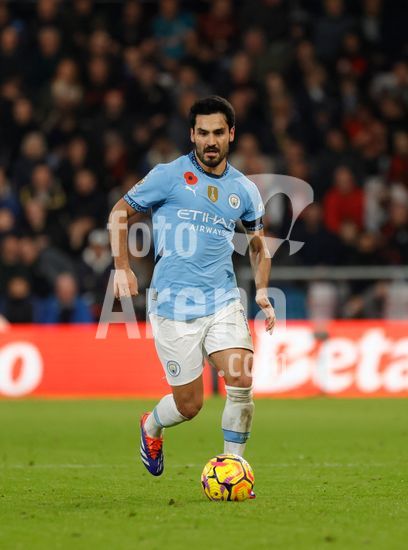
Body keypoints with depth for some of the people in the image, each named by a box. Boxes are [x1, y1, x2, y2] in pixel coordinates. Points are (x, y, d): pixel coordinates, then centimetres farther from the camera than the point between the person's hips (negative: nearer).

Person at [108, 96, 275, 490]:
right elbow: (119, 212, 6)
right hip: (174, 305, -3)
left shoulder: (244, 190, 8)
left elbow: (259, 246, 22)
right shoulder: (169, 176, -4)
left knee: (241, 382, -17)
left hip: (223, 301, 3)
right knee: (189, 403, 1)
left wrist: (261, 291, 6)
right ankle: (151, 428, 36)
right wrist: (121, 267, -4)